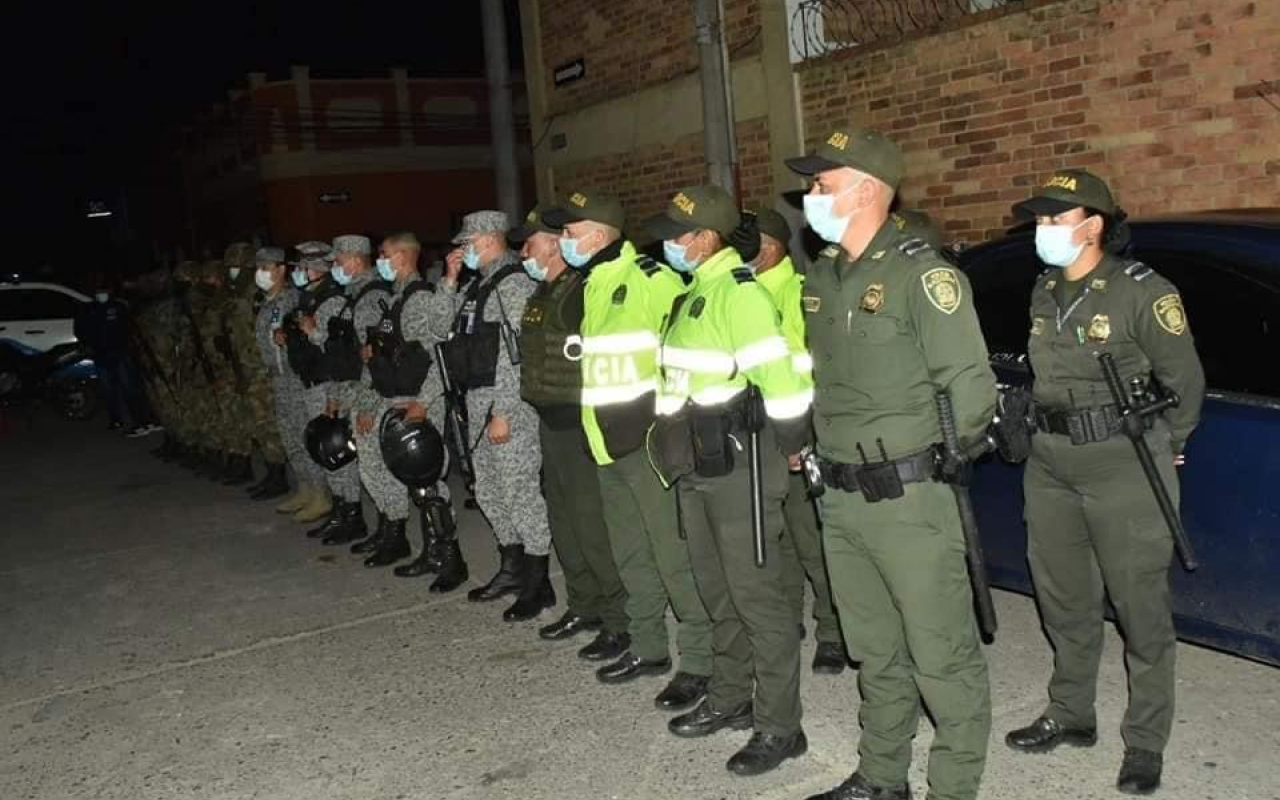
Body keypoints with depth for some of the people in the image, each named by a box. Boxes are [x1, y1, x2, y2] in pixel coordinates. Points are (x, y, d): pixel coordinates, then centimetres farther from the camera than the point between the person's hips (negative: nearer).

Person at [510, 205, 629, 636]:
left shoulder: (585, 292, -15)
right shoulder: (540, 296, 15)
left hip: (581, 423, -10)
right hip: (551, 422, 10)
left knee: (592, 520, -6)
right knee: (563, 516, 16)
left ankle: (618, 617, 6)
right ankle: (584, 605, 29)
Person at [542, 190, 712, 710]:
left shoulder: (650, 280, -13)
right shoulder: (590, 288, 15)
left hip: (650, 439, -9)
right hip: (607, 444, 9)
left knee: (674, 554, -5)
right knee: (631, 554, 17)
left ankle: (699, 660, 4)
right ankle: (647, 646, 30)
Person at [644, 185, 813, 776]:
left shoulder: (739, 291, -16)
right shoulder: (694, 291, 14)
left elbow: (779, 374, -22)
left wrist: (790, 444, -11)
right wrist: (679, 447, 15)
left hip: (739, 462, -10)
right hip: (696, 463, 10)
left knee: (757, 594, -2)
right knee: (718, 589, 19)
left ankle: (779, 727, 8)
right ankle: (730, 698, 34)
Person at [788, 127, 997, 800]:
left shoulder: (920, 273, -13)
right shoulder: (821, 278, 11)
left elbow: (971, 384, -13)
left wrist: (941, 460, -4)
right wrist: (818, 443, 13)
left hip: (908, 499, -8)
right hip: (840, 498, 8)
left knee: (941, 655, 2)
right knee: (875, 652, 20)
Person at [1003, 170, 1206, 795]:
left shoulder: (1142, 291, -10)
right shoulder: (1043, 293, 9)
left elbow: (1185, 380, -2)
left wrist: (1165, 449, 7)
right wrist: (1042, 433, 15)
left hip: (1124, 467, -6)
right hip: (1050, 466, 7)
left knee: (1141, 606, 2)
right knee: (1064, 600, 16)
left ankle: (1145, 742, 15)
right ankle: (1071, 715, 32)